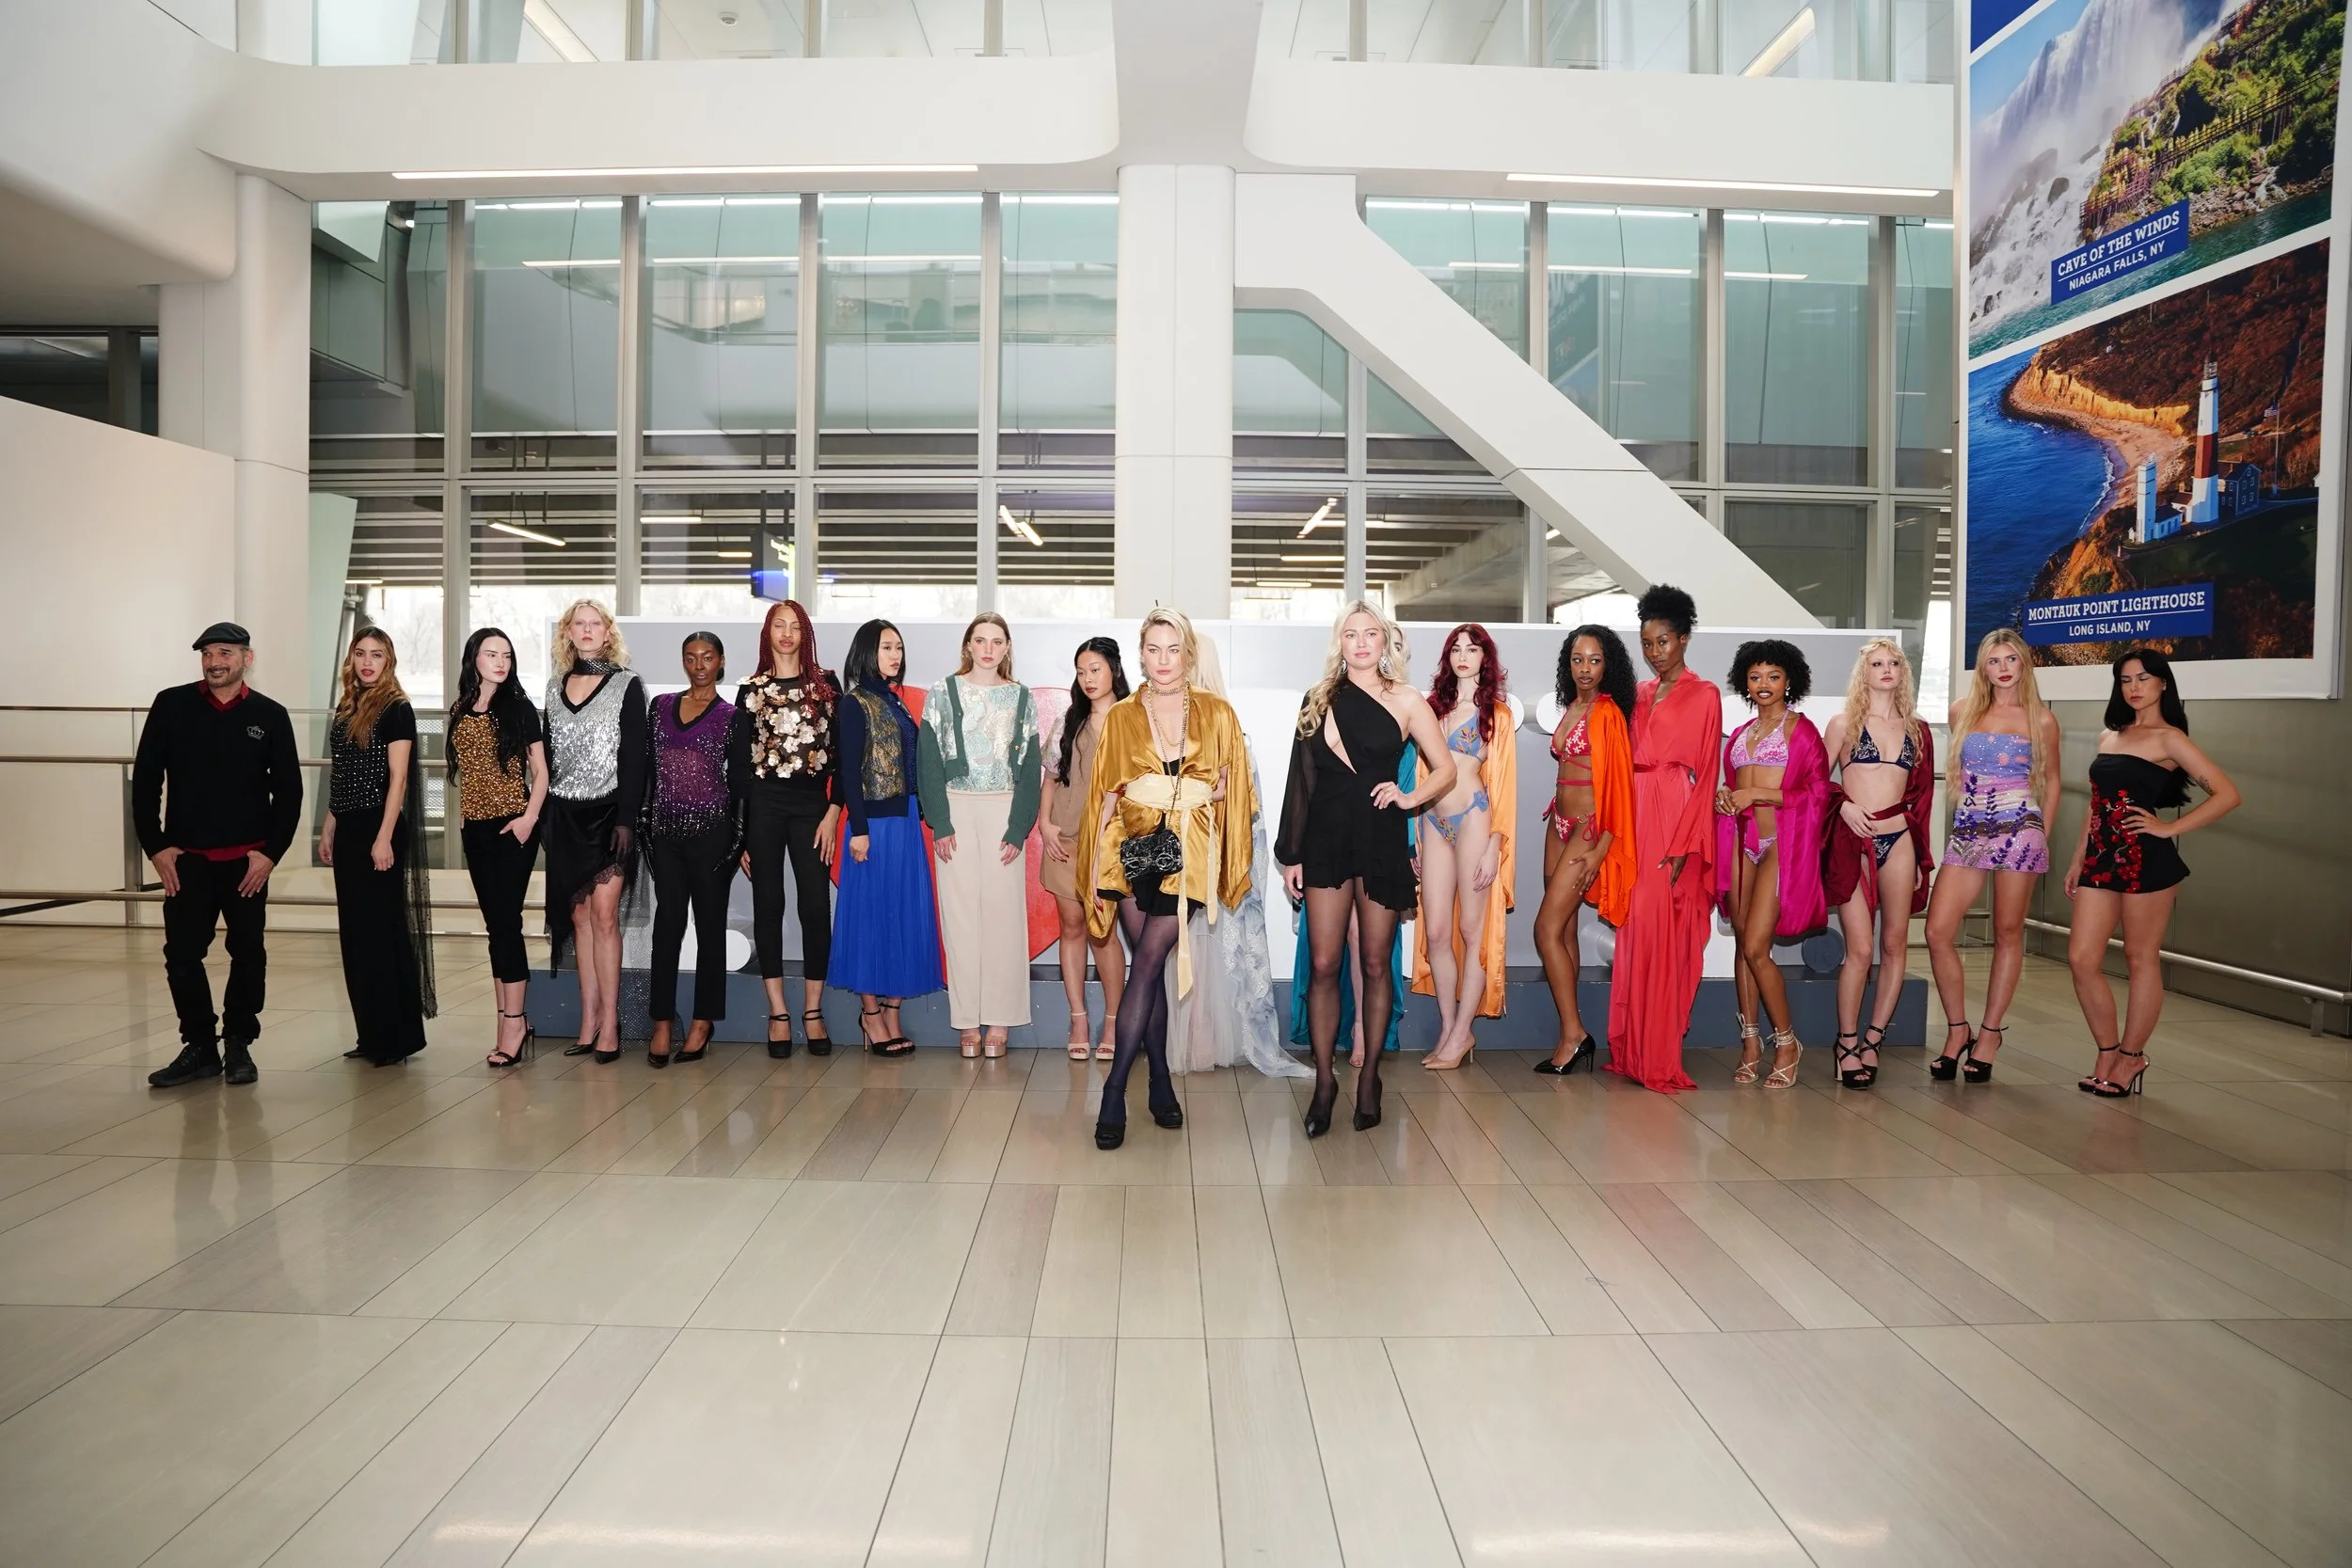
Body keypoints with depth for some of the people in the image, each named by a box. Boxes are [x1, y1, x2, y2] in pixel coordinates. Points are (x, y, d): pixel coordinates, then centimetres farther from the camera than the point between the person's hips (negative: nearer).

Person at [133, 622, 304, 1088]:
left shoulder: (270, 716, 1)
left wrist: (271, 852, -5)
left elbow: (289, 791, 3)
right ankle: (199, 1045, 16)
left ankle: (238, 1045, 19)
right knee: (181, 954, 1)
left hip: (247, 859, 0)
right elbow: (145, 780, 3)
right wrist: (155, 846, -3)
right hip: (185, 857, 1)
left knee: (248, 954, 5)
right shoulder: (171, 706, 2)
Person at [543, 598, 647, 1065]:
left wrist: (626, 818, -13)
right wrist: (542, 815, 9)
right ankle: (589, 1021, 10)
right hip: (565, 815, 5)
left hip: (608, 812, -4)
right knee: (579, 915, 6)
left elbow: (635, 757, -6)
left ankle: (608, 1022, -4)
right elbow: (548, 756, 15)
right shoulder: (555, 686, 12)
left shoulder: (627, 685, -1)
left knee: (603, 914, -10)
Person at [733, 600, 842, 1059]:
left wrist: (833, 813, -6)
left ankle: (813, 1011, 7)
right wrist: (739, 832, 3)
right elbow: (739, 762, 8)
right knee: (768, 906, 2)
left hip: (812, 805, -1)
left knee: (816, 907, -3)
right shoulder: (751, 691, 9)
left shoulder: (826, 685, 7)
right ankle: (778, 1012, 9)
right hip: (763, 806, 1)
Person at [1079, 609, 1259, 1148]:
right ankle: (1160, 1083, 17)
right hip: (1135, 850, 1)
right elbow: (1104, 793, 8)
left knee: (1149, 960, -9)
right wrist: (1098, 862, 4)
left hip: (1188, 851, -1)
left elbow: (1232, 786, 13)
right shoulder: (1120, 717, 8)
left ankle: (1115, 1089, -6)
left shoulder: (1217, 713, 7)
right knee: (1150, 965, 5)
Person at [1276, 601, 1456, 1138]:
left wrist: (1409, 797, -11)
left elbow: (1446, 771, 8)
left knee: (1376, 964, 6)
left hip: (1382, 842, -1)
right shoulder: (1319, 699, 8)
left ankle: (1369, 1075, 19)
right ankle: (1324, 1078, 10)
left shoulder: (1407, 701, 5)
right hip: (1326, 839, 1)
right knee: (1323, 965, -1)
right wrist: (1290, 853, 6)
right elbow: (1301, 778, 8)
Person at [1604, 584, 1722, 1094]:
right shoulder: (1640, 695, 17)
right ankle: (1632, 1049, 13)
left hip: (1675, 818, -6)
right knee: (1636, 927, 5)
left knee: (1663, 931, -7)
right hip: (1638, 817, 6)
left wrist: (1683, 845, -15)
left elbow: (1704, 774, -7)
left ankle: (1660, 1056, 0)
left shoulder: (1704, 696, -1)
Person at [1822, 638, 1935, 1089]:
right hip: (1853, 842, -3)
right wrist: (1844, 804, -14)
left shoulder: (1916, 730, 14)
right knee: (1860, 949, -7)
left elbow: (1921, 794, 16)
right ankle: (1847, 1044, 5)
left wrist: (1921, 856, 13)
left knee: (1895, 946, 2)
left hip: (1898, 841, 3)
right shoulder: (1844, 724, 6)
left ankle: (1871, 1041, 12)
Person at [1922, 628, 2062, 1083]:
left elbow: (2050, 781, 12)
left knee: (2008, 934, 2)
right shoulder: (1962, 712, 10)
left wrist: (2042, 836, 6)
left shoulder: (2041, 720, 5)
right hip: (1967, 833, 2)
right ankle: (1957, 1029, 8)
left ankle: (1989, 1033, 12)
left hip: (2019, 831, -2)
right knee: (1937, 932, -7)